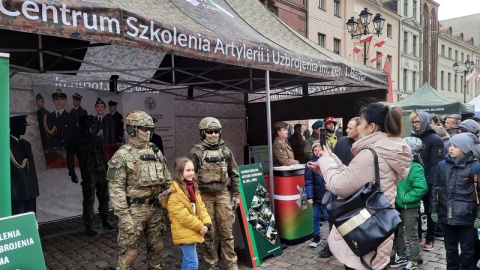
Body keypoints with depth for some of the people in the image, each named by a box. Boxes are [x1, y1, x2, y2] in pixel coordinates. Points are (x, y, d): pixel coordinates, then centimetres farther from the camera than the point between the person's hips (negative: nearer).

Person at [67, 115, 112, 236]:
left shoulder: (96, 139, 17)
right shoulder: (76, 140, 2)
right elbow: (70, 157, -1)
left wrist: (106, 169, 12)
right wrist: (72, 173, -10)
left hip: (101, 173, 5)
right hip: (88, 174, -5)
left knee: (104, 198, 10)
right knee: (89, 201, -4)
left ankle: (105, 221, 23)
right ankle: (88, 227, 3)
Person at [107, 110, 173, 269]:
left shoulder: (156, 152, 8)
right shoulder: (122, 155, -9)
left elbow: (167, 180, 14)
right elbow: (116, 188, -13)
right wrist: (124, 216, -18)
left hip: (155, 208, 6)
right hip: (134, 209, -5)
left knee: (156, 246, 17)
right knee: (129, 252, 4)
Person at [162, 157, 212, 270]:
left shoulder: (193, 187, 8)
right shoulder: (174, 192, -18)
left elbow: (201, 207, 7)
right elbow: (183, 216, -23)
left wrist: (207, 223, -8)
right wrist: (200, 226, -17)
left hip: (193, 231, 9)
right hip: (185, 233, -9)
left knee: (187, 260, 20)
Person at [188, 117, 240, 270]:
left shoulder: (225, 151, 5)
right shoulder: (196, 152, -5)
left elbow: (234, 174, 11)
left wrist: (236, 194, 6)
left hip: (223, 194, 2)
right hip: (205, 196, -2)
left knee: (227, 231, 4)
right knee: (209, 232, 8)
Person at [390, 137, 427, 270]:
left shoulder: (415, 167, -20)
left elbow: (421, 188, -28)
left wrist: (405, 198, -24)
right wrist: (397, 197, 4)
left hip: (410, 207, -7)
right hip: (398, 205, 7)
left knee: (411, 235, 9)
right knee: (397, 232, 18)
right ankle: (402, 256, 35)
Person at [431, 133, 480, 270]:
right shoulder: (442, 165, 3)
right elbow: (436, 189, 8)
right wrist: (434, 210, 7)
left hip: (467, 217, -3)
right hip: (446, 216, 4)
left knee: (467, 250, 11)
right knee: (450, 248, 18)